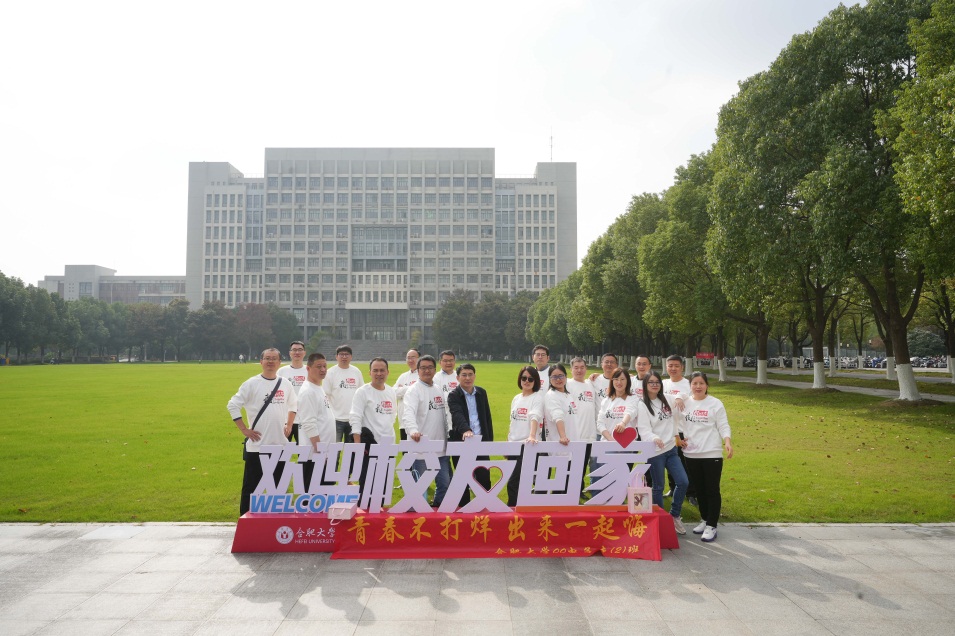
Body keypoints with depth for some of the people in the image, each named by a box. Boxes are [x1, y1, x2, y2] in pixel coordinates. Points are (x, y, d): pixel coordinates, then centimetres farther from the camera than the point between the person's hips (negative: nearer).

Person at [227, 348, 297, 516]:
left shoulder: (285, 384, 6)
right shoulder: (252, 383, -6)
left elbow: (293, 404, 21)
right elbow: (233, 405, -7)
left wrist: (289, 425, 10)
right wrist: (244, 430, -10)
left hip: (280, 444, 4)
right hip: (257, 445, -4)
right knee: (251, 485, 2)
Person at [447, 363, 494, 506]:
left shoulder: (482, 393, 8)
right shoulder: (454, 395, -7)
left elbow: (487, 417, 14)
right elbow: (457, 415, -25)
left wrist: (490, 439, 8)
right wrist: (466, 430, -43)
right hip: (461, 442, -3)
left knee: (484, 478, 6)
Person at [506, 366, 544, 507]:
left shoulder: (537, 398, -6)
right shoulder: (516, 398, 14)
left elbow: (535, 417, -23)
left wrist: (532, 436, -38)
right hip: (513, 445, 6)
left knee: (513, 483, -9)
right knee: (519, 482, 12)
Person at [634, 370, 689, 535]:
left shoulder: (665, 400, 9)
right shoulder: (642, 405, -9)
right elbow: (644, 430, -18)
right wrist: (655, 439, -37)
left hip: (671, 449, 6)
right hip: (655, 452, -6)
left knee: (683, 482, 1)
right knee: (658, 487, 3)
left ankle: (674, 515, 18)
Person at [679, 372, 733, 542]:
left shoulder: (715, 404, -4)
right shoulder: (684, 403, 5)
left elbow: (723, 426, -6)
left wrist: (728, 442, -22)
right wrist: (678, 437, -4)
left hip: (712, 454, -4)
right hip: (691, 454, 4)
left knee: (712, 490, 0)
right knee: (699, 489, 14)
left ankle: (712, 526, 6)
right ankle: (705, 520, 29)